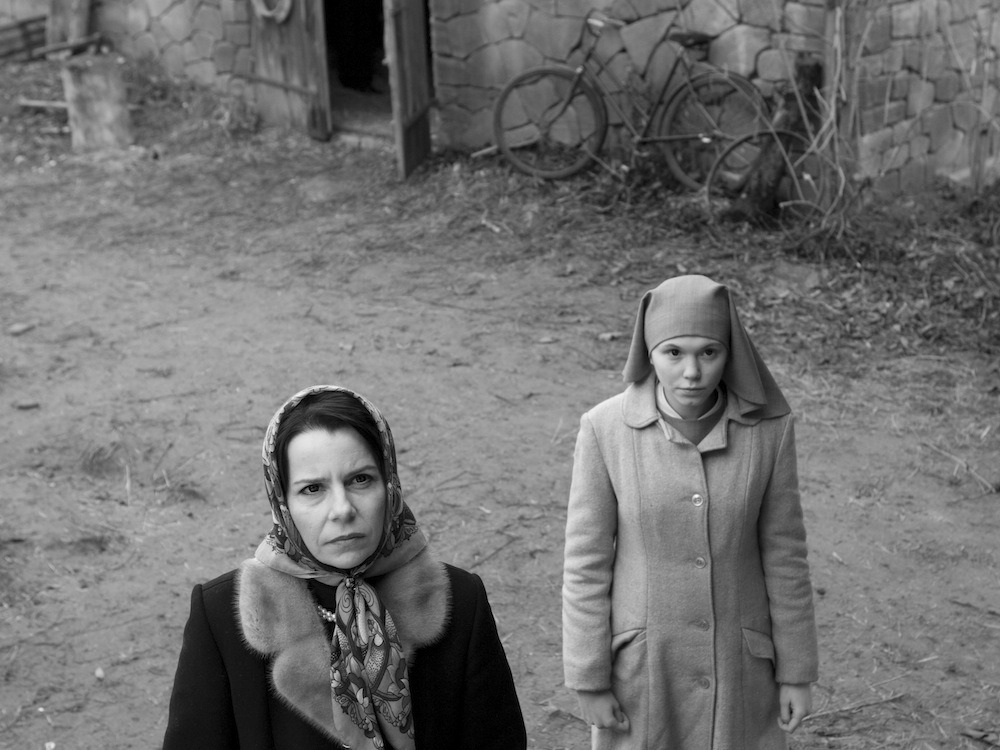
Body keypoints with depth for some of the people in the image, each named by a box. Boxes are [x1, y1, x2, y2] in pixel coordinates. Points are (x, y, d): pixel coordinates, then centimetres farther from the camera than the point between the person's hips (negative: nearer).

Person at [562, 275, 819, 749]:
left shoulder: (767, 428, -15)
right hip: (641, 658, -1)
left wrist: (796, 671, 1)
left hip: (736, 659, 1)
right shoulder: (606, 429, -18)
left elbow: (783, 552, -5)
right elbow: (587, 561, -11)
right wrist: (588, 680, -7)